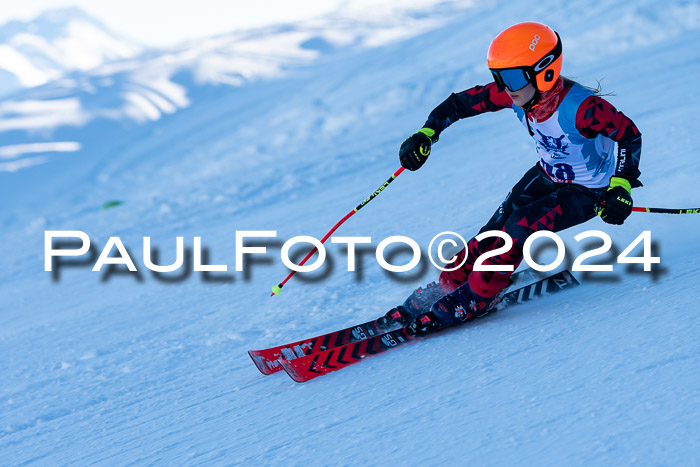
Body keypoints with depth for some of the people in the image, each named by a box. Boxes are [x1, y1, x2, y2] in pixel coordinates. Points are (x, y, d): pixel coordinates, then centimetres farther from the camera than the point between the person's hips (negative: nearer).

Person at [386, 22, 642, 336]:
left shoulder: (581, 108, -37)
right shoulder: (516, 93, -19)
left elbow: (630, 134, -26)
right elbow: (464, 101, -9)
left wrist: (621, 188, -35)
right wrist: (427, 134, -20)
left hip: (589, 192, -6)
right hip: (548, 175, 6)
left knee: (521, 227, -22)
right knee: (496, 229, -6)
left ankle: (474, 298, -9)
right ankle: (448, 285, 8)